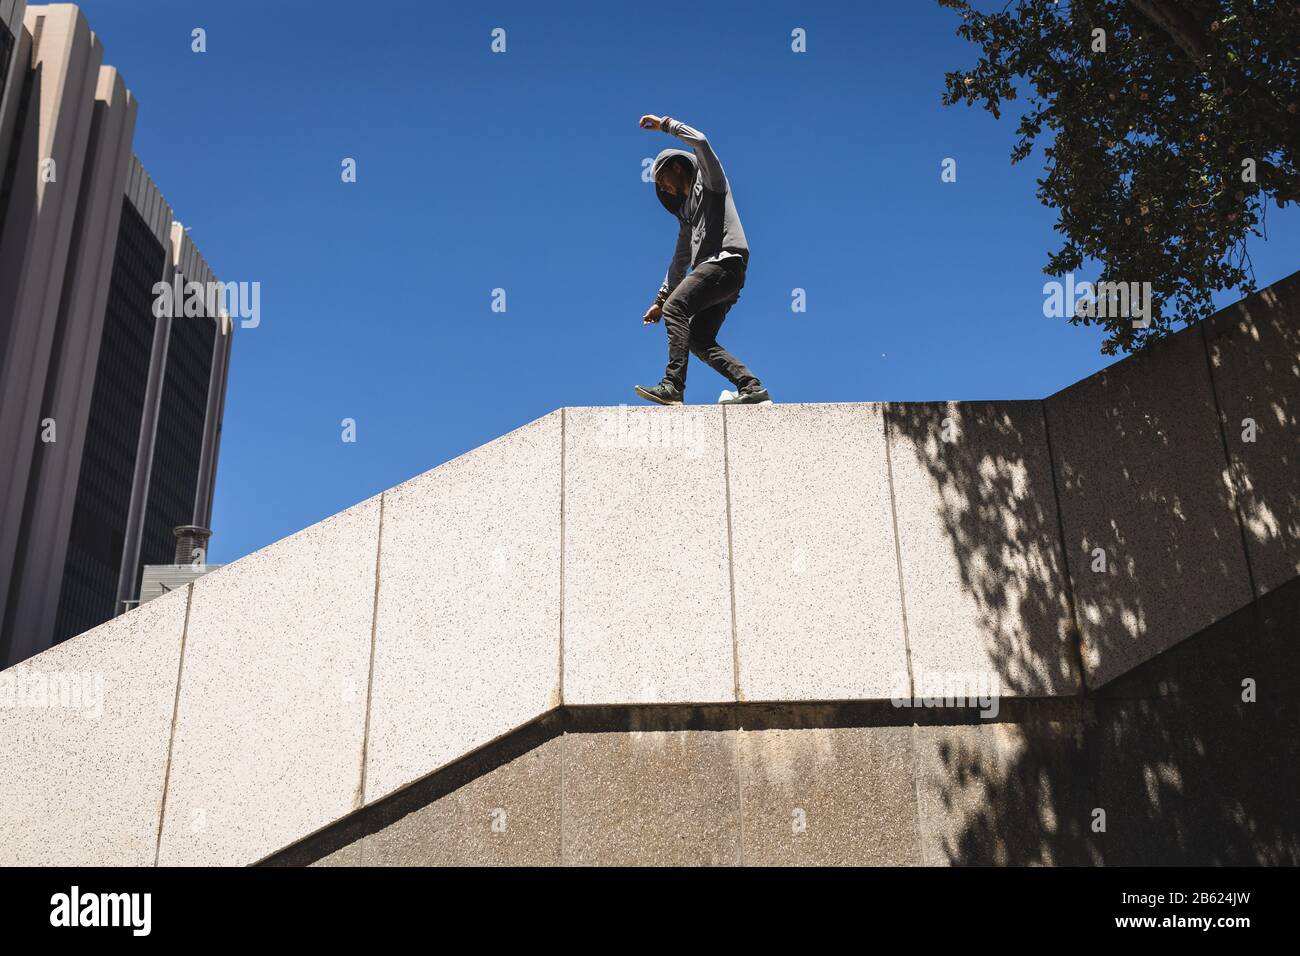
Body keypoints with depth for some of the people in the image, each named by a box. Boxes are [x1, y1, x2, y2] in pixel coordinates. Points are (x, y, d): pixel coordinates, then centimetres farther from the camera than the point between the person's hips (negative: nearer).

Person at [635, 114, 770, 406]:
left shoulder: (709, 179, 11)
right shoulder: (686, 211, 32)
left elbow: (700, 143, -10)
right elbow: (680, 261, 31)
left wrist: (665, 124, -1)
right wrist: (659, 300, 27)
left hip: (725, 260, -9)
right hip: (712, 269, 9)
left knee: (675, 308, -22)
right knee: (699, 340, 1)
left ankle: (673, 386, -32)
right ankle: (752, 387, -7)